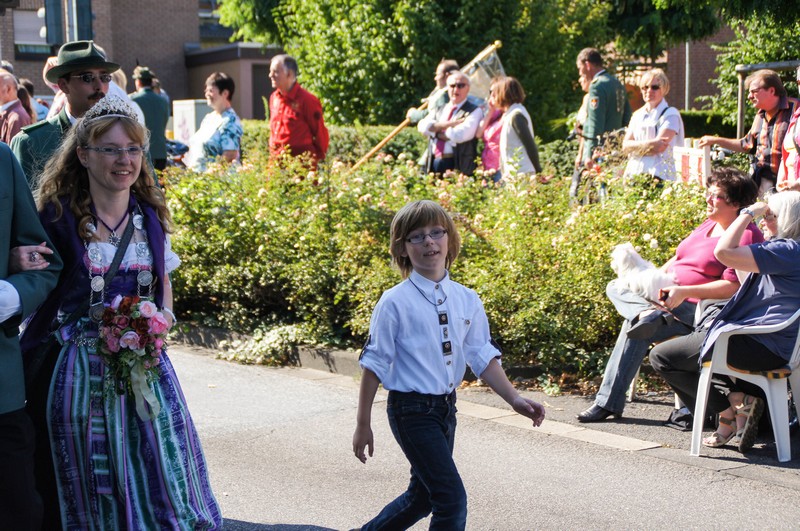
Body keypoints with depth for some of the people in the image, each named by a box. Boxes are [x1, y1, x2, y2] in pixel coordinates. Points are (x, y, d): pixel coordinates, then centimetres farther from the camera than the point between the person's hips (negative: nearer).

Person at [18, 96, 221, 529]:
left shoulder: (151, 216, 6)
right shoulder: (57, 216, -9)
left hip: (147, 373, 4)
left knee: (165, 489, 4)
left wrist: (160, 324, -1)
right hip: (81, 375, -4)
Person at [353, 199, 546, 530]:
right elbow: (374, 365, -8)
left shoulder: (467, 301, 2)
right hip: (411, 411, -6)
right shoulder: (395, 303, -12)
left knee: (423, 495, 20)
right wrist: (363, 425, -6)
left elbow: (482, 357, 6)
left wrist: (514, 399, -7)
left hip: (446, 407, 7)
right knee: (451, 498, -12)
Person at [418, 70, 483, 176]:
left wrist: (436, 129, 2)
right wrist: (451, 123, -8)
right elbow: (423, 126, 2)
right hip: (433, 163, 5)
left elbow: (459, 135, -13)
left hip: (458, 166, -5)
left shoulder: (474, 111, 1)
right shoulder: (439, 109, 20)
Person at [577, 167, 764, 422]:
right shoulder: (708, 225, 19)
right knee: (616, 286, -8)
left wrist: (684, 291, -29)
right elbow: (678, 257, 24)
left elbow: (733, 286, -22)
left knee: (634, 327, -27)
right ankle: (648, 314, -37)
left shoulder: (747, 236, -12)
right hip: (667, 297, 10)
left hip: (698, 307, -10)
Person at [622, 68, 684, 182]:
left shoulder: (671, 114, 1)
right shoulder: (637, 115, 18)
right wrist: (650, 144, -9)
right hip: (633, 173, 5)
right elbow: (625, 146, 6)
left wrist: (636, 147, 1)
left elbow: (660, 147, -9)